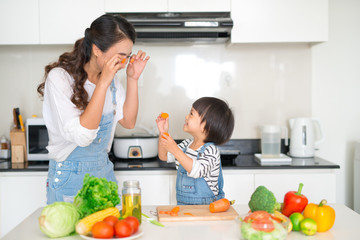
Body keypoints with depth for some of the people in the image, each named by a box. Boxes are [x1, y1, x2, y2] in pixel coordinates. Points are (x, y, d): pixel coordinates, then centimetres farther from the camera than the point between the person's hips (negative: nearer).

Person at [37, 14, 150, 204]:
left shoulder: (110, 78, 2)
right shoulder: (59, 78, -19)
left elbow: (128, 122, 3)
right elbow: (82, 136, -28)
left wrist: (132, 79, -6)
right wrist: (103, 83, -30)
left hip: (104, 172, 6)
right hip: (70, 179, -6)